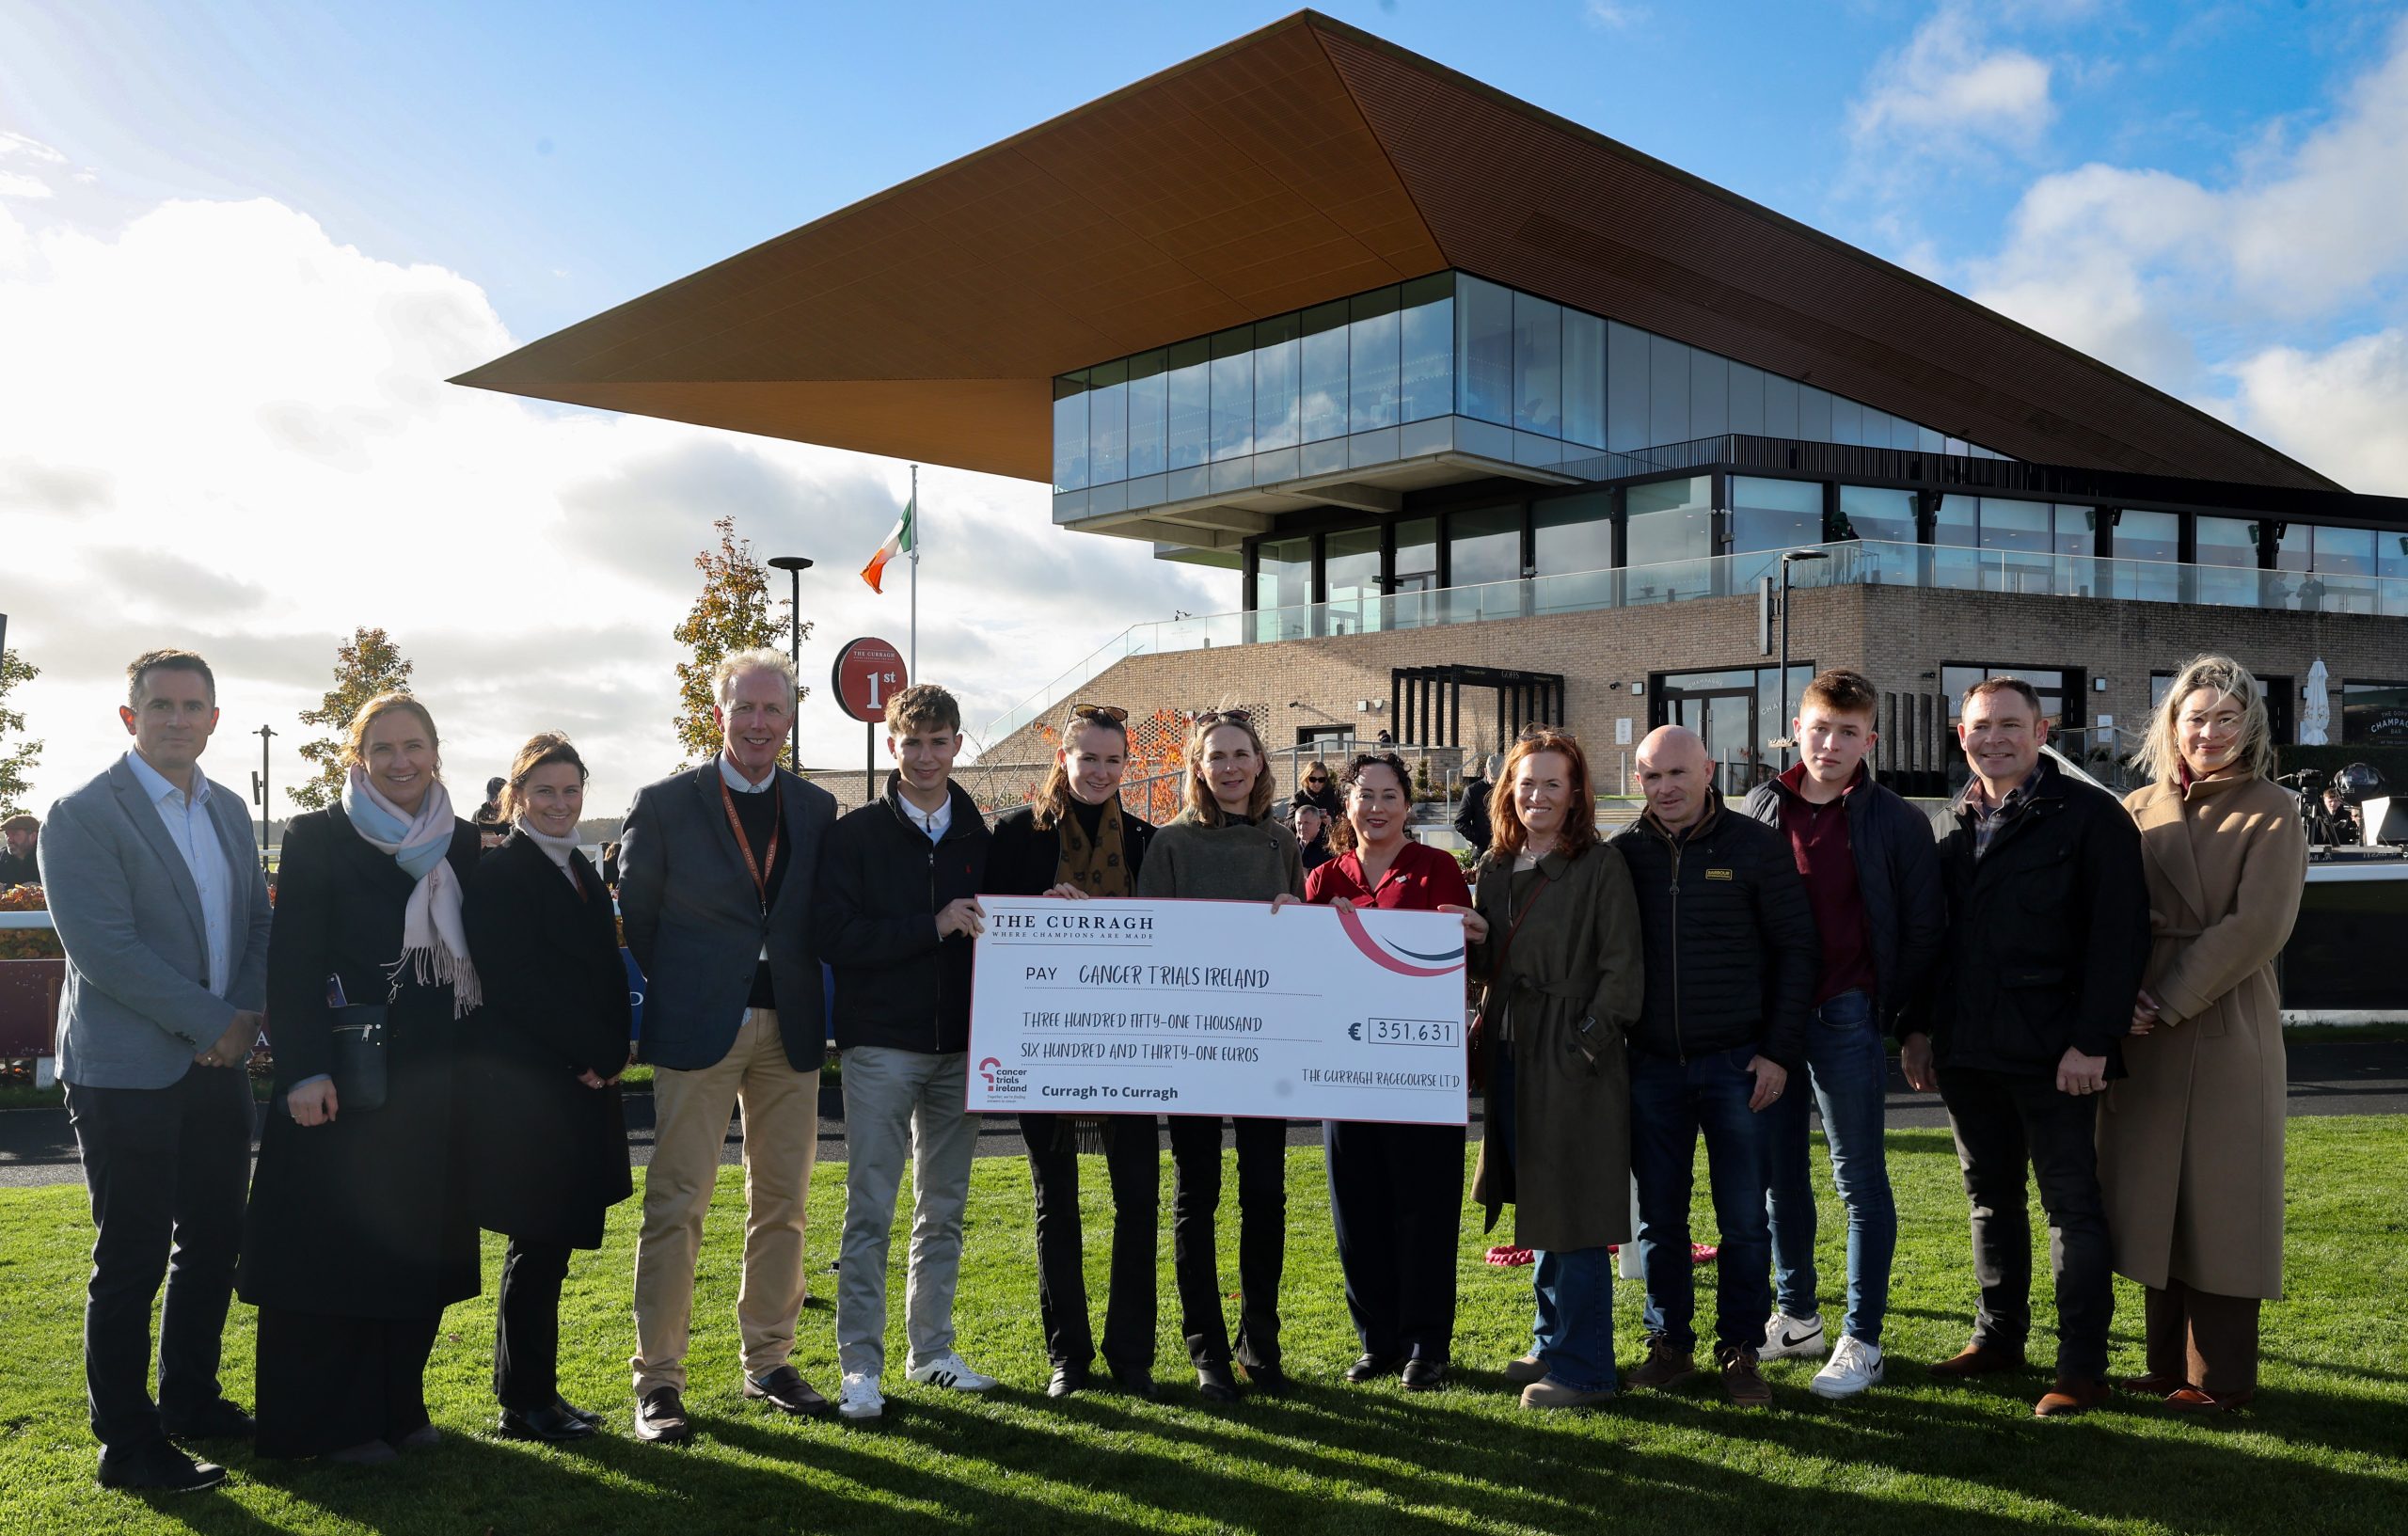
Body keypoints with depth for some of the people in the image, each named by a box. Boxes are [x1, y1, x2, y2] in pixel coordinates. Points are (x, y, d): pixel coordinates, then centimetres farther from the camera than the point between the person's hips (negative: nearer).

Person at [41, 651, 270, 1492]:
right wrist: (213, 1022, -16)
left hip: (219, 1066, 7)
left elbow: (257, 920, 13)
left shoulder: (228, 811, 11)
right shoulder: (83, 815, -10)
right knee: (132, 1261, 1)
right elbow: (104, 948, -18)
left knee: (214, 1243, 14)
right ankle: (127, 1445, 12)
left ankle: (191, 1400, 31)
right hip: (129, 1071, -7)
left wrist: (245, 1015, -4)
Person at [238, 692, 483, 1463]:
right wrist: (304, 1072, -17)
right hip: (343, 1077, -5)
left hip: (434, 1079, 5)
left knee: (421, 1247, 10)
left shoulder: (461, 845, 9)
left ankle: (399, 1406, 24)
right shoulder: (319, 838, -4)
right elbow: (291, 964, -9)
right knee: (335, 1246, 2)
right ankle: (332, 1422, 14)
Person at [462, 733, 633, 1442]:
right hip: (527, 1086, -8)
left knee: (549, 1243, 12)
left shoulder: (581, 871, 16)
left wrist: (610, 1053, 1)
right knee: (540, 1243, -2)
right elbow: (517, 985, -16)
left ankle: (532, 1390, 21)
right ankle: (524, 1402, 9)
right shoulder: (499, 875, -9)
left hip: (584, 1083, 8)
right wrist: (592, 1056, -12)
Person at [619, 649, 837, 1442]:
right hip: (697, 1030, -3)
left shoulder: (818, 808, 9)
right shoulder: (664, 804, 0)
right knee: (675, 1205, -3)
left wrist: (807, 1000, 4)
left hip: (790, 1030, 4)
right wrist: (679, 991, 3)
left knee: (782, 1203, 10)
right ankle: (658, 1380, 6)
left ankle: (769, 1362, 23)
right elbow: (635, 917, 4)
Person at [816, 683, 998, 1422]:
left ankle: (932, 1349, 22)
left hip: (959, 1045, 4)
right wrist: (933, 926, -19)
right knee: (870, 1207, -2)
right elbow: (836, 936, -12)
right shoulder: (856, 833, -2)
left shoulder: (980, 836, 10)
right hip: (881, 1046, -4)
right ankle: (861, 1366, 6)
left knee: (944, 1207, 11)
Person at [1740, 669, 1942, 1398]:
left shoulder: (1896, 821, -4)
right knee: (1779, 1172, 12)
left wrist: (1883, 1011, -4)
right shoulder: (1763, 807, 7)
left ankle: (1861, 1342, 11)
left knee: (1859, 1180, 3)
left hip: (1846, 1017, -4)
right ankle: (1796, 1316, 27)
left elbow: (1922, 932, -1)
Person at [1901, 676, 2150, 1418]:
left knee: (2072, 1204, 2)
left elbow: (2119, 935, -12)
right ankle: (1998, 1336, 29)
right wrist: (1919, 1028, 11)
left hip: (2054, 1054, -6)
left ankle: (2083, 1365, 9)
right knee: (1990, 1197, 16)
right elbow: (1928, 934, 17)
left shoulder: (2090, 816, -7)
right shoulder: (1949, 825, 12)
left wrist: (2093, 1041, -17)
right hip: (1966, 1050, 6)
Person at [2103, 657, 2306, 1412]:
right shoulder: (2138, 809, 10)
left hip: (2225, 1028, -4)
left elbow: (2258, 925, -12)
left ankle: (2221, 1378, 11)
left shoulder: (2272, 812, -3)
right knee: (2153, 1199, 8)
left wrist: (2172, 1001, -14)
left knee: (2219, 1199, 1)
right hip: (2143, 1033, 4)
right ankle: (2169, 1364, 20)